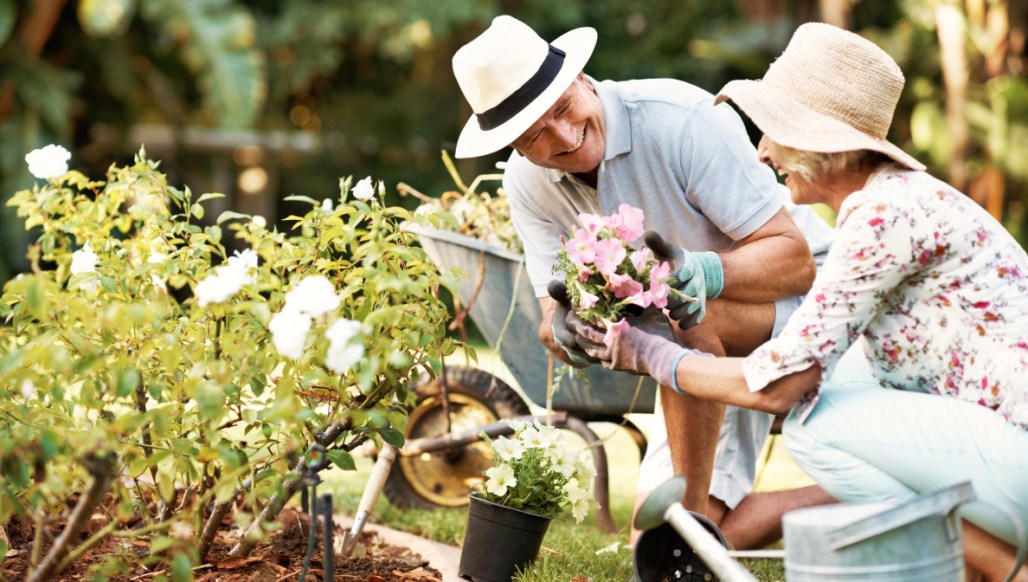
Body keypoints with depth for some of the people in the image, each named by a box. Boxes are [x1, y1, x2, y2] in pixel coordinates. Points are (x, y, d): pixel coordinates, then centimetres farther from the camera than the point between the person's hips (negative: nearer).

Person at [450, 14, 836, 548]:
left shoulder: (684, 120, -27)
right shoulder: (528, 184, -9)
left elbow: (794, 255, -26)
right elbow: (555, 321, -9)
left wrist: (704, 271, -46)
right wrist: (562, 332, -34)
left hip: (803, 297, -6)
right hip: (711, 357, 7)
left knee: (688, 313, -40)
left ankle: (691, 505, -24)